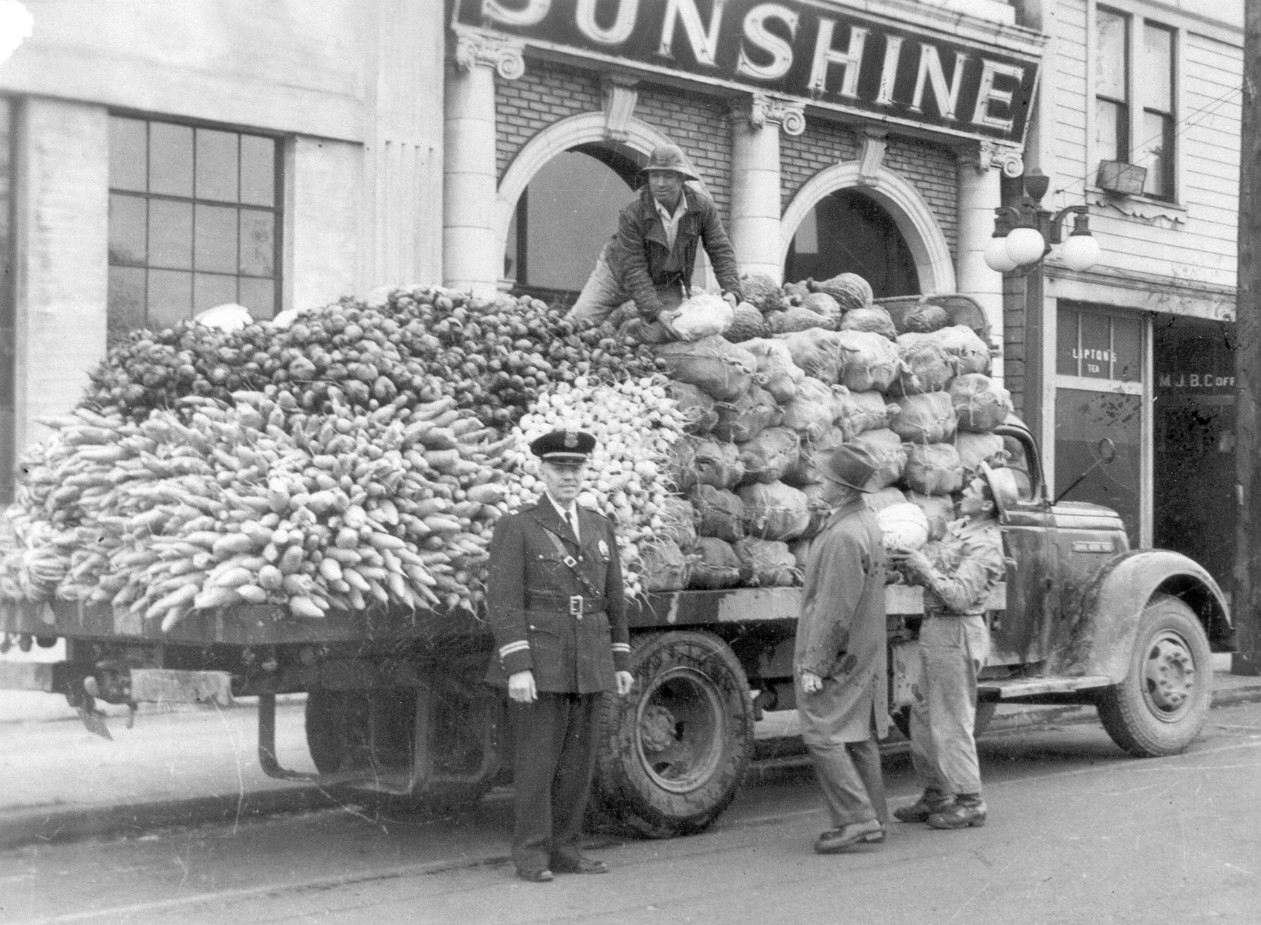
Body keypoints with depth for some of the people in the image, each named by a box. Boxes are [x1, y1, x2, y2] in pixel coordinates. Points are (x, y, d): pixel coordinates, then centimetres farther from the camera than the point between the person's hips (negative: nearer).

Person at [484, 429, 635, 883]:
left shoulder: (600, 527, 13)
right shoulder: (516, 527, -4)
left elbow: (614, 600, 15)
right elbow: (503, 601, -10)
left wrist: (621, 662, 10)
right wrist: (517, 667, -18)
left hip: (588, 666, 5)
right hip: (539, 664, -5)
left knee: (577, 760, 7)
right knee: (536, 759, -2)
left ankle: (563, 848, 15)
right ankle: (531, 856, 5)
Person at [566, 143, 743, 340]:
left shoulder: (703, 207, -20)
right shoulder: (631, 214, -30)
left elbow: (720, 250, -12)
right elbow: (633, 269, -28)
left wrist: (732, 290, -27)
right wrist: (655, 311, -36)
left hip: (666, 284, 2)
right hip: (618, 272, -2)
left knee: (661, 338, -16)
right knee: (578, 322, -8)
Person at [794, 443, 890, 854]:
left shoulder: (844, 536, -23)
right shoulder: (866, 522, 10)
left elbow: (835, 608, -25)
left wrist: (814, 664, -21)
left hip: (836, 653, -10)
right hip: (861, 653, 10)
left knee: (823, 736, -7)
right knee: (857, 736, 13)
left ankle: (857, 818, -8)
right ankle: (873, 820, 17)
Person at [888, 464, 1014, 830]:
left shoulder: (984, 545, -17)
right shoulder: (959, 528, 12)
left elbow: (959, 596, -24)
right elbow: (931, 578, 16)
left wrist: (924, 566, -21)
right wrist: (907, 563, -2)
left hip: (956, 633, -10)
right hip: (935, 626, 10)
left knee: (951, 721, -3)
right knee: (924, 716, 15)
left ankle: (969, 803, 6)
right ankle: (936, 794, 25)